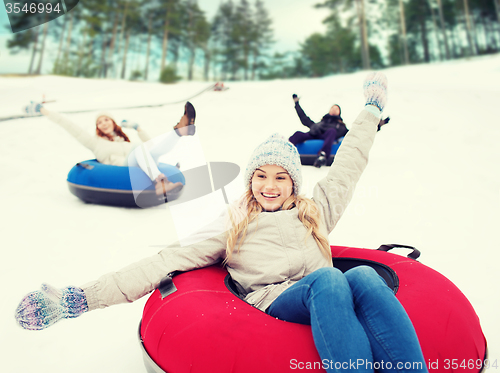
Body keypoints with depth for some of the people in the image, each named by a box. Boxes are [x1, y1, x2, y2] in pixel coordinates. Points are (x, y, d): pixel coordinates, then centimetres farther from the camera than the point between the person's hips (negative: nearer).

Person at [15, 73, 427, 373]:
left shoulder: (315, 210, 24)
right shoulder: (233, 225, 15)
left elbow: (347, 166, 34)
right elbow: (168, 261, 6)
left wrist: (371, 110, 44)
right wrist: (82, 297, -2)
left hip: (326, 300, 3)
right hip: (273, 302, -3)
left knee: (364, 275, -31)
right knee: (328, 279, -35)